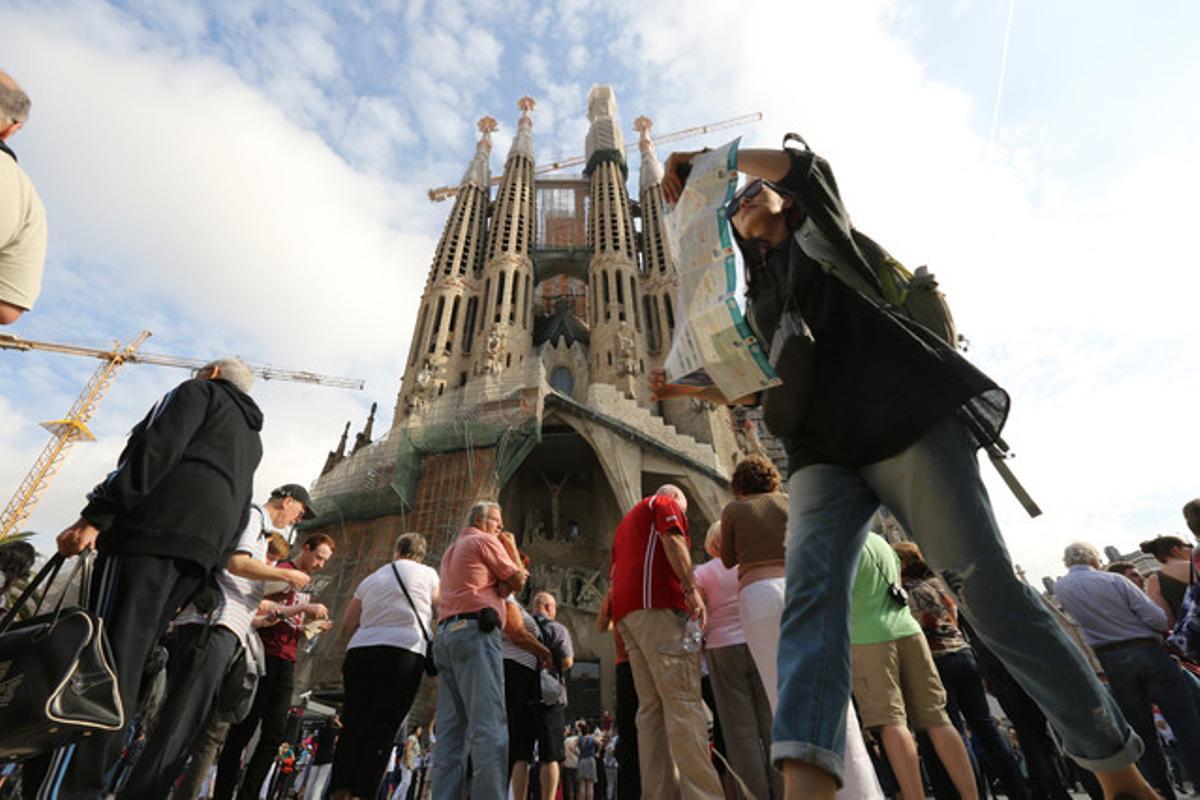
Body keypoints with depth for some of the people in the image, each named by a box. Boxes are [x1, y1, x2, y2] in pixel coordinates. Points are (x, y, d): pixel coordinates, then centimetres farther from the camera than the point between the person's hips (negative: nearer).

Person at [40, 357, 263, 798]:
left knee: (106, 657, -11)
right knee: (123, 661, 9)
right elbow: (240, 514, 23)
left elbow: (154, 449, -7)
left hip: (157, 530, -7)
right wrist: (206, 564, 21)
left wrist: (95, 517, -13)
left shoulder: (198, 392, 11)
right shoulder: (251, 438, 31)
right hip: (204, 547, 7)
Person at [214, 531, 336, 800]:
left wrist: (311, 626, 7)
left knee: (275, 734, 4)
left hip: (286, 664, 8)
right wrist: (304, 608, -20)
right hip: (266, 655, -8)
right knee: (244, 729, -1)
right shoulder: (282, 571, -4)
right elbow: (264, 610, -15)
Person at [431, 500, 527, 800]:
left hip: (446, 634, 9)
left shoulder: (452, 550, 29)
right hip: (475, 631, -9)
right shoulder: (485, 540, 3)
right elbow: (518, 582, 6)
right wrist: (511, 548, 17)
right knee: (489, 724, -14)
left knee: (451, 728, 3)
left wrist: (514, 574, 19)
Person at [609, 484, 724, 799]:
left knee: (652, 706, 2)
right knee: (683, 700, -14)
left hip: (624, 610, 8)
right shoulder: (665, 503, 10)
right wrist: (692, 588, -16)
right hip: (659, 606, -8)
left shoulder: (627, 521, 34)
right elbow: (672, 539, -10)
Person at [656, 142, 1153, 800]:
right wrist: (691, 388, 13)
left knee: (985, 584, -8)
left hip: (905, 416, -4)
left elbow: (805, 165, 5)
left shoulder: (824, 230, 21)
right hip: (824, 449, 4)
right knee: (811, 579, -20)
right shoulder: (760, 295, 28)